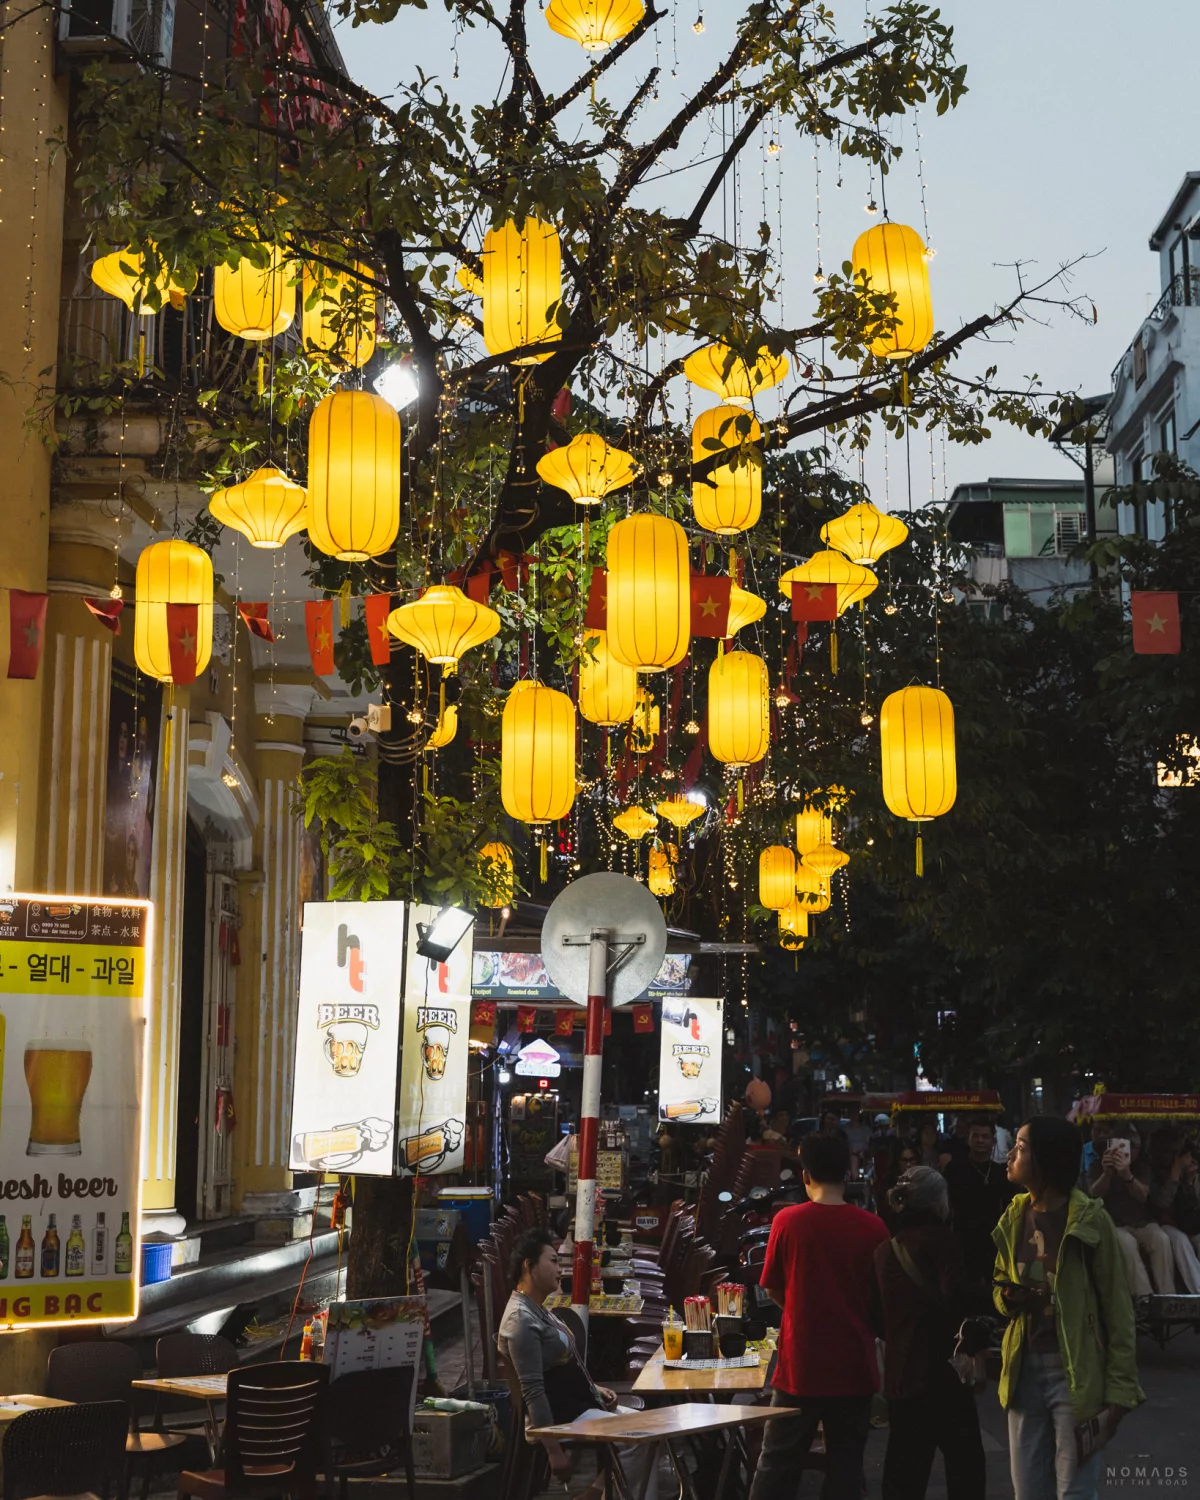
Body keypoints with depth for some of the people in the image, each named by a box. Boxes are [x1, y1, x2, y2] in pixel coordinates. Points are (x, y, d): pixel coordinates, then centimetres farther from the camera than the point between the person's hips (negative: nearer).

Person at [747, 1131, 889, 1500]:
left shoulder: (787, 1221, -9)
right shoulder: (871, 1227, -7)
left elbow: (772, 1289, 2)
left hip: (800, 1363, -1)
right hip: (853, 1364, 1)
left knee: (777, 1463, 10)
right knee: (845, 1466, 10)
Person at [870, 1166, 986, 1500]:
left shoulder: (886, 1249, 13)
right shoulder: (940, 1238, -6)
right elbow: (957, 1296, -20)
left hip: (898, 1372, 7)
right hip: (940, 1367, -7)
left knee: (904, 1472, 10)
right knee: (965, 1463, 2)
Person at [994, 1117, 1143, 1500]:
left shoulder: (1090, 1220, -11)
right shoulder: (1014, 1216, 8)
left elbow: (1116, 1307, -8)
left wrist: (1120, 1384, -10)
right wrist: (1007, 1297, -3)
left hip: (1076, 1372, -6)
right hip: (1025, 1368, 6)